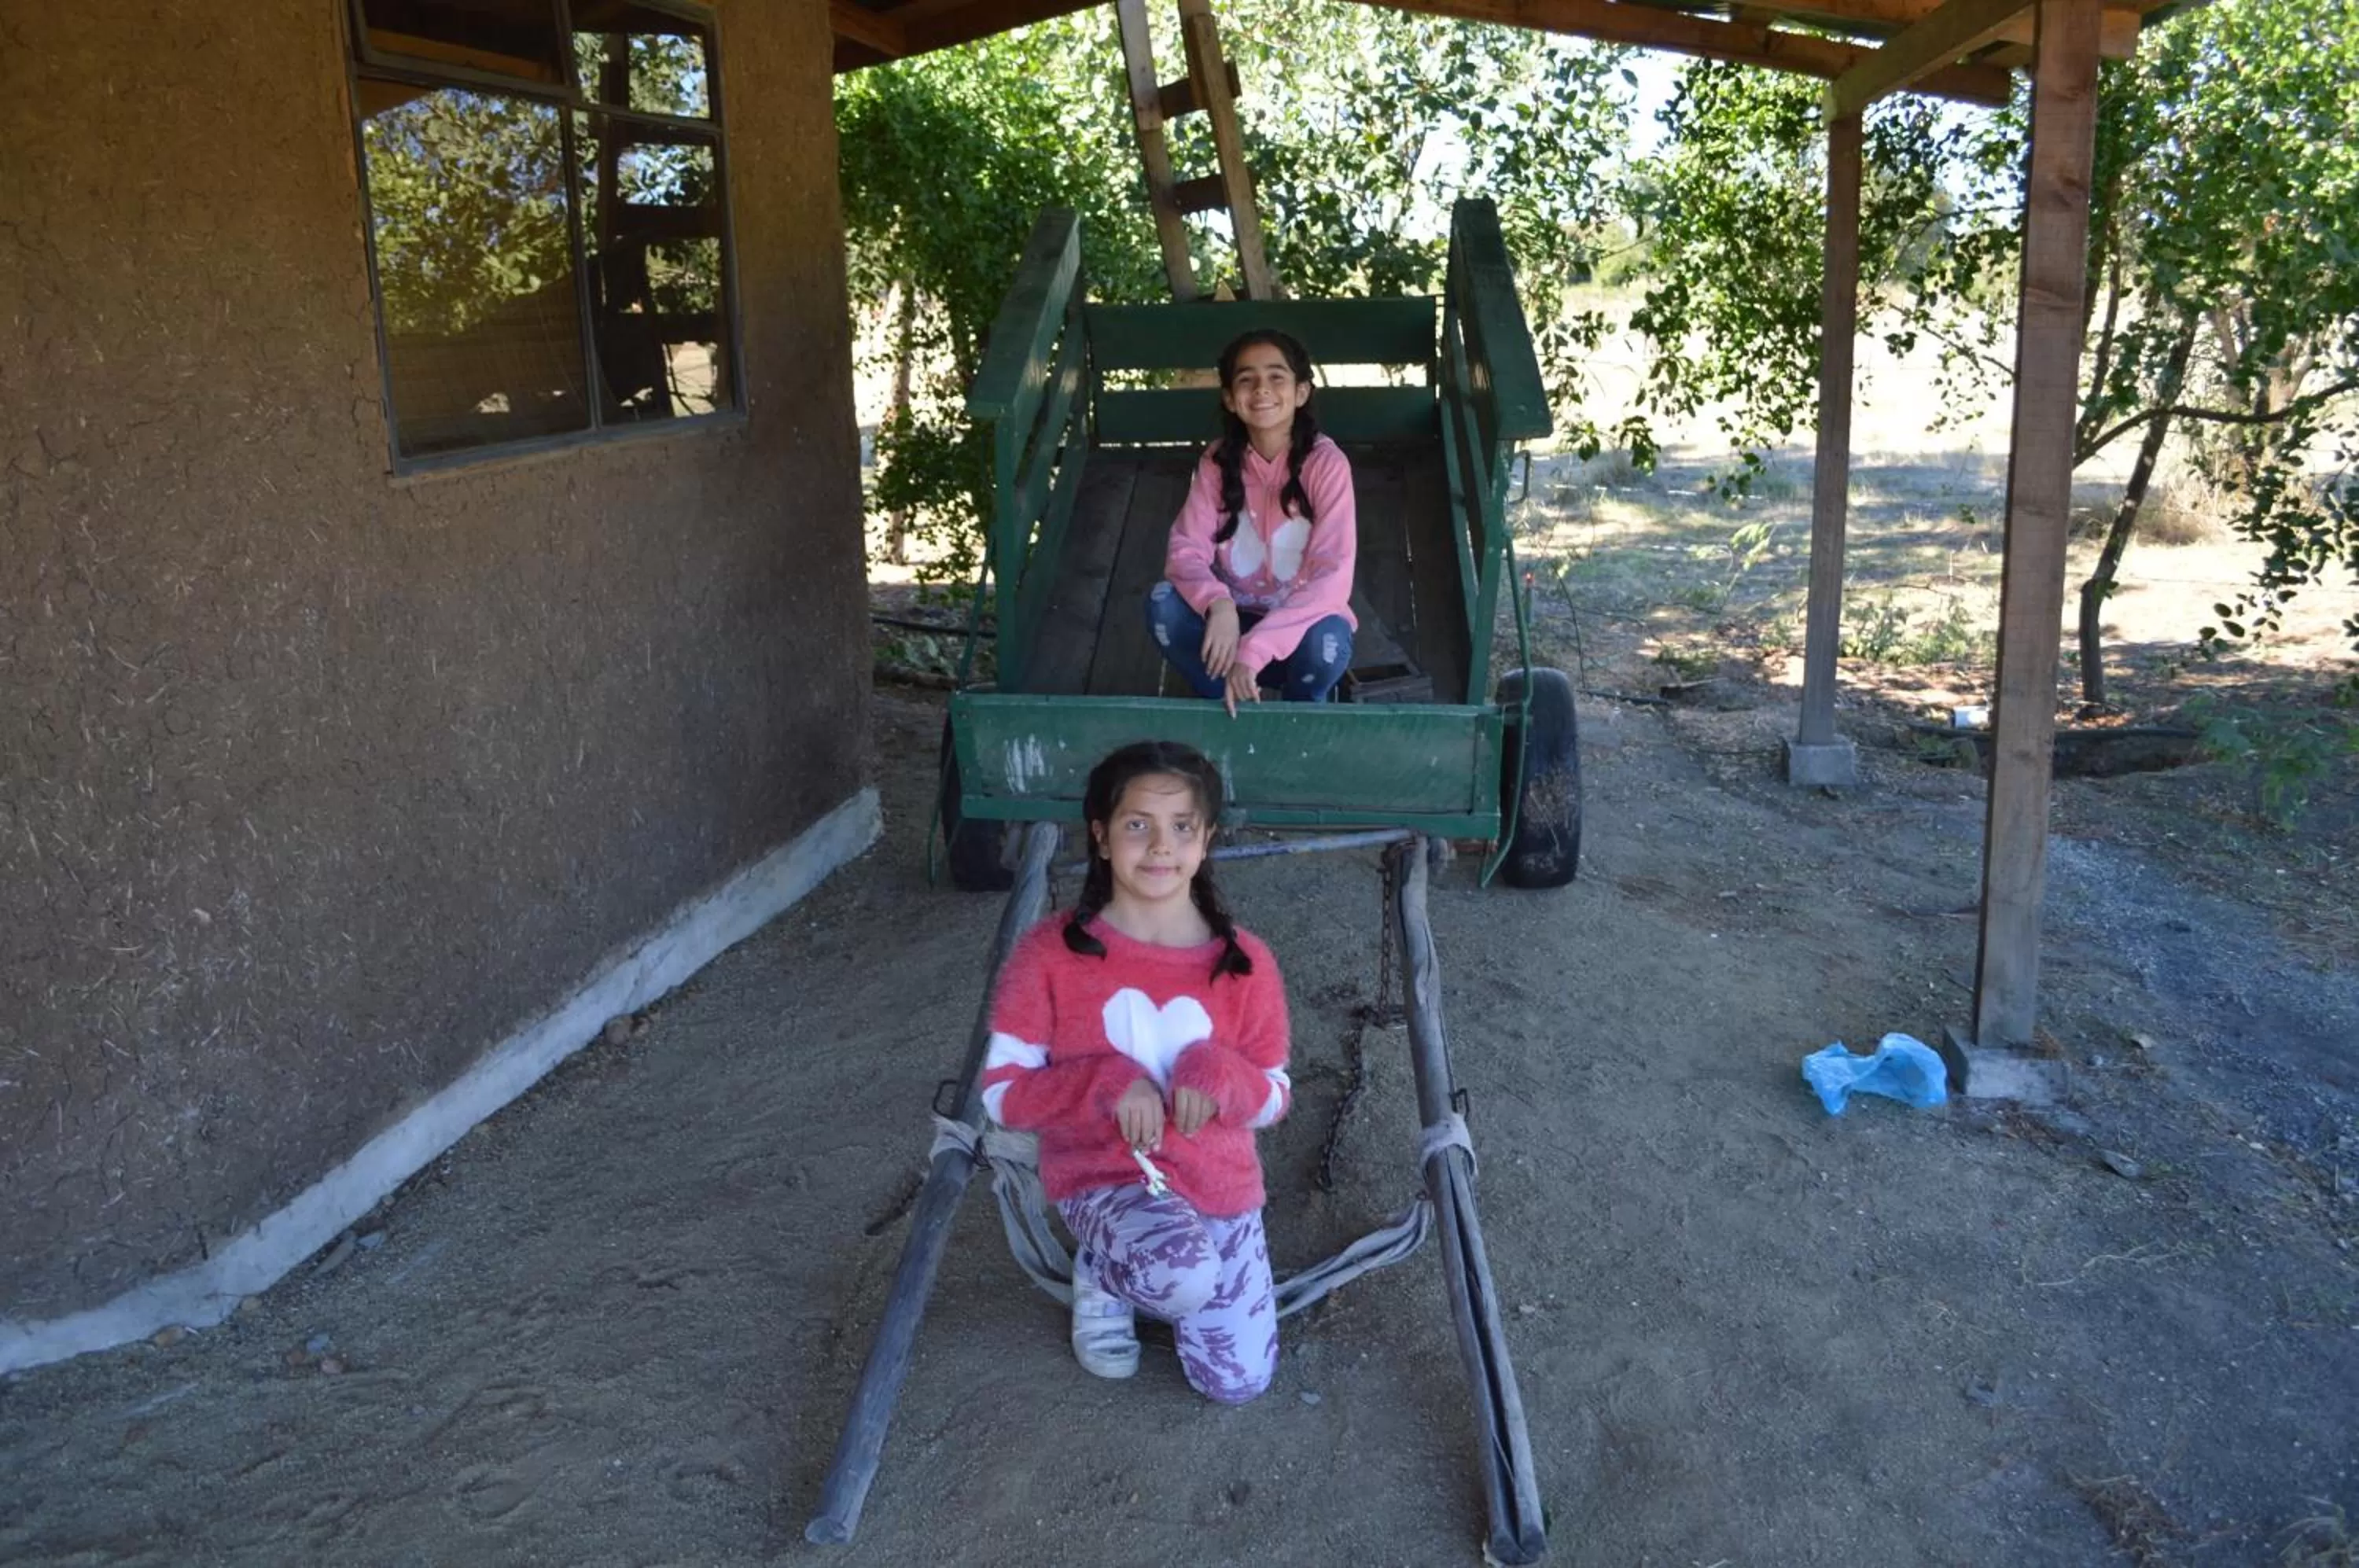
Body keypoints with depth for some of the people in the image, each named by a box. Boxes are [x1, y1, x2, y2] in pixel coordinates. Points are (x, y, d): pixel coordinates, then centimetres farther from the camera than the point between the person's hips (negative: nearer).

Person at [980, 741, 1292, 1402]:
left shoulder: (1244, 963, -10)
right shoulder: (1050, 953, -15)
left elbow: (1274, 1099, -2)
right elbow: (1003, 1090, -11)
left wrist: (1222, 1075, -25)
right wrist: (1106, 1083, -27)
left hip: (1218, 1185, 3)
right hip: (1100, 1174, -3)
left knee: (1238, 1383, 5)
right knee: (1185, 1279, -35)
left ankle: (1140, 1263, 33)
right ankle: (1103, 1275, 4)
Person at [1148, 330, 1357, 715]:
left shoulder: (1326, 464, -17)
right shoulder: (1217, 461, -6)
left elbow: (1332, 577, -25)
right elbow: (1185, 549, -13)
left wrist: (1256, 648, -36)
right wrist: (1218, 605, -36)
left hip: (1301, 621, -2)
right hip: (1236, 618, 3)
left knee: (1325, 643, -37)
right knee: (1163, 602, -26)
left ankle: (1299, 710, -1)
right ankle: (1229, 705, -4)